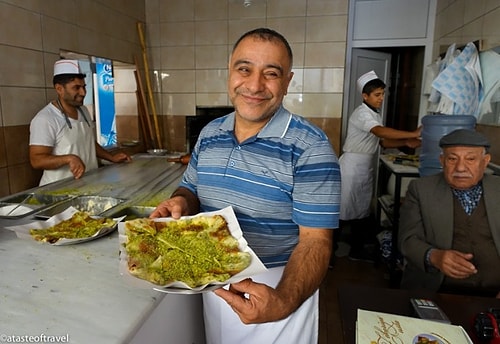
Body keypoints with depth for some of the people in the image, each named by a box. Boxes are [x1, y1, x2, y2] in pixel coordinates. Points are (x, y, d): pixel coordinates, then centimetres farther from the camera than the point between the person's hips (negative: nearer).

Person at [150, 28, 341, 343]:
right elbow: (192, 189, 9)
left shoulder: (310, 147, -20)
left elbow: (315, 241, -21)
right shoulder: (209, 133, -2)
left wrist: (283, 302, -37)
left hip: (280, 288, -5)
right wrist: (181, 202, -14)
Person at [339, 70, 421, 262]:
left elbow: (383, 141, 11)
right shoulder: (362, 113, -15)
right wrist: (413, 134, -33)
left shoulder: (376, 116, 14)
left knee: (362, 208, 13)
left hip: (367, 168, 9)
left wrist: (406, 143, -4)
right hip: (352, 166, -9)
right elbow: (381, 132, -31)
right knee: (344, 209, -3)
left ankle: (356, 249, 25)